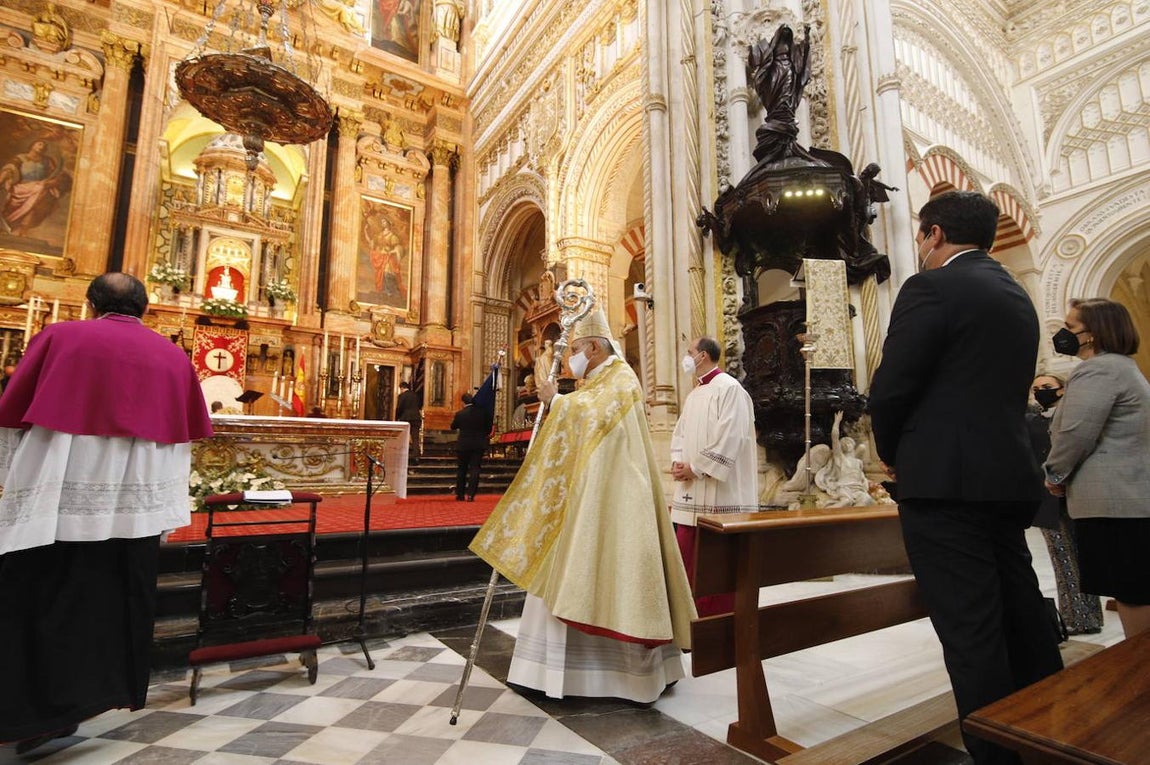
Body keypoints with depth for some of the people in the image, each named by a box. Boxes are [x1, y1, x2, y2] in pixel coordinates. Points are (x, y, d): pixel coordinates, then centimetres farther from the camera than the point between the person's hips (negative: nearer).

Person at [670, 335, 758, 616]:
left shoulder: (729, 388, -10)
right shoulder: (693, 395, 17)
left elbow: (730, 438, -19)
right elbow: (680, 433, 17)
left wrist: (695, 468, -15)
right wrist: (678, 463, -2)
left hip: (719, 494, -8)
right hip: (691, 493, 9)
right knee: (687, 554, 12)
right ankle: (695, 613, 26)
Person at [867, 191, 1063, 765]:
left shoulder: (931, 287, -9)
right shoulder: (1016, 295, 18)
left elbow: (890, 388, -14)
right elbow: (1007, 389, 19)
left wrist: (891, 454, 5)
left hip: (946, 482, -9)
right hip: (1011, 479, 9)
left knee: (971, 634, -2)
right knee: (1022, 620, 19)